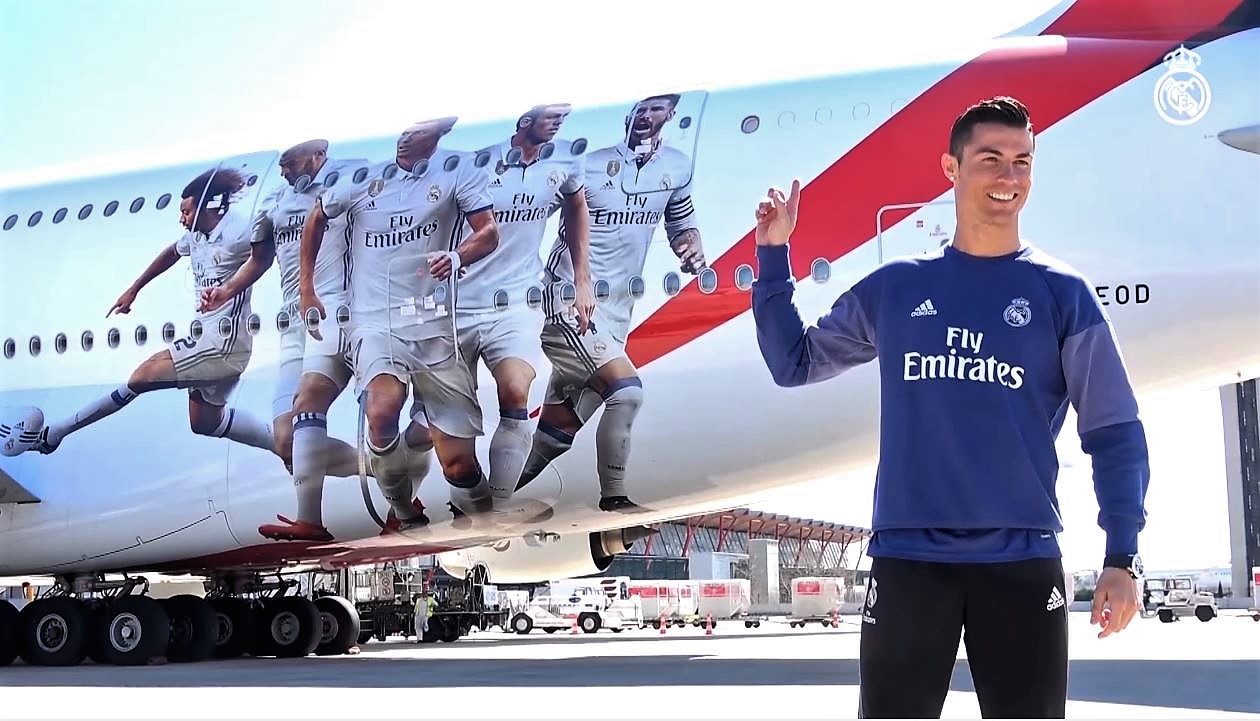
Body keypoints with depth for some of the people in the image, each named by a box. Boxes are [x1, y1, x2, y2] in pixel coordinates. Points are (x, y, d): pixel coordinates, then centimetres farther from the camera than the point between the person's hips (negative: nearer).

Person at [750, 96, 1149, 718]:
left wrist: (1121, 559, -7)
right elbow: (793, 363, 17)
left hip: (1023, 562, -1)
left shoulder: (1062, 294, 4)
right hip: (906, 559, 1)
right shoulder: (893, 288, 9)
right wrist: (773, 256, 10)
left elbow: (1113, 432, 2)